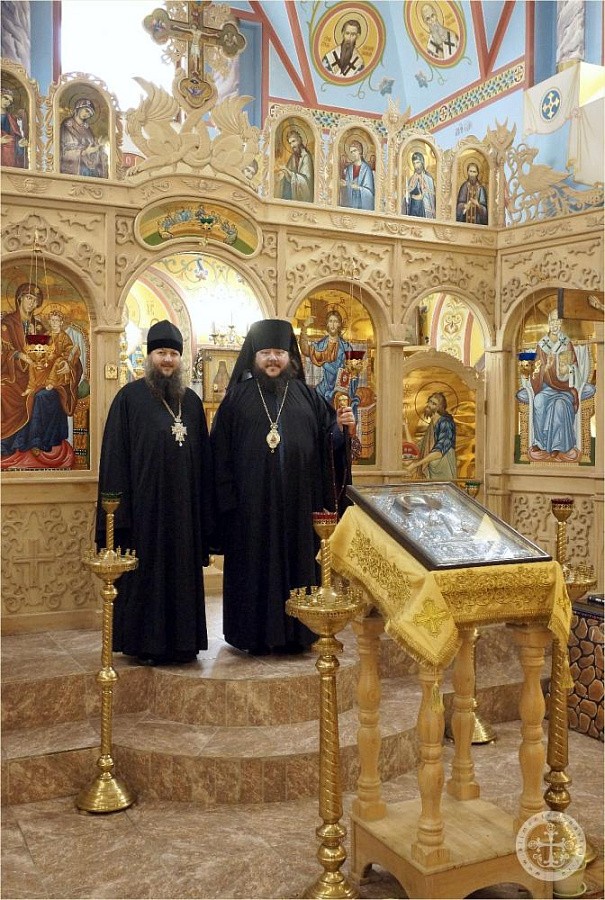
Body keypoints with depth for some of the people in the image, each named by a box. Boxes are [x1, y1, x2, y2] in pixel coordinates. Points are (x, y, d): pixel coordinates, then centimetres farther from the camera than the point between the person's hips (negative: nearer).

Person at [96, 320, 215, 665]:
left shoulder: (192, 401, 11)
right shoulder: (130, 397, -1)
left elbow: (204, 458, 12)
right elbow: (116, 455, -5)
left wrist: (205, 511, 7)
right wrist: (120, 508, -12)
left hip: (184, 505, 4)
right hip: (145, 504, -4)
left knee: (183, 570, 9)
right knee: (146, 570, 2)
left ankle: (182, 641, 19)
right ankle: (144, 642, 13)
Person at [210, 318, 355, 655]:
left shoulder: (307, 396, 9)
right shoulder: (238, 397, 4)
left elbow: (327, 443, 7)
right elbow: (221, 451, -1)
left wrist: (340, 427, -14)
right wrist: (227, 496, -7)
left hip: (298, 500, 2)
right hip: (252, 501, -2)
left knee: (298, 561, 6)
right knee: (255, 562, 4)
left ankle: (296, 631, 18)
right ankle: (255, 633, 15)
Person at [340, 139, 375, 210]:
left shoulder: (366, 168, -7)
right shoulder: (347, 168, 9)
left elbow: (370, 191, -10)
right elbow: (344, 190, 12)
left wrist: (358, 188, -25)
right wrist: (344, 185, -8)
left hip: (363, 207, -4)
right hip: (349, 206, 4)